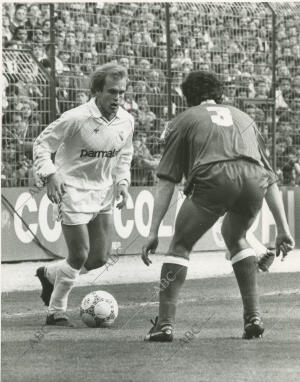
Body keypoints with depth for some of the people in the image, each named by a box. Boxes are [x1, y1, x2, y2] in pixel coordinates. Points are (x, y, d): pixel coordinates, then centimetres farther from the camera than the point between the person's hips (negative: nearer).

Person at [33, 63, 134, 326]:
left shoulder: (126, 121, -1)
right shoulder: (76, 119, -20)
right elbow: (42, 144, -10)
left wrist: (122, 182, 4)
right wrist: (50, 175, -22)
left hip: (103, 194, 6)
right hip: (74, 191, -6)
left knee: (100, 257, 5)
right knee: (80, 256, -9)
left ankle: (50, 275, 32)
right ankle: (56, 312, 11)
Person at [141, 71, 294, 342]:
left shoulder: (184, 120, 27)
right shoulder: (243, 118, 37)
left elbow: (166, 182, 18)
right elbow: (271, 178, 32)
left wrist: (153, 232, 17)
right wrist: (283, 229, 31)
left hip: (214, 179, -3)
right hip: (254, 180, 4)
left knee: (180, 245, 13)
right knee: (235, 237, 30)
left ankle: (165, 323, 3)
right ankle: (253, 316, 22)